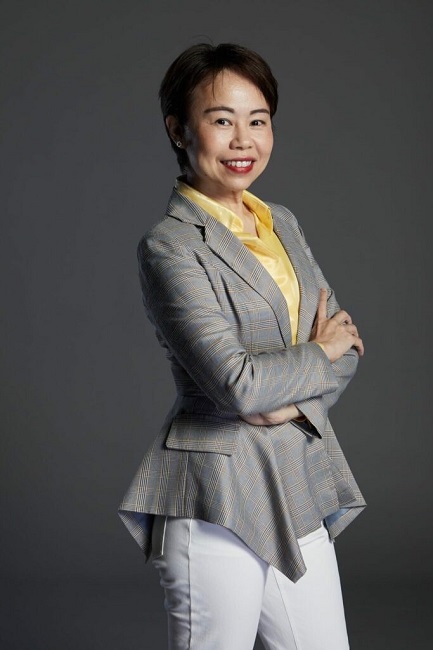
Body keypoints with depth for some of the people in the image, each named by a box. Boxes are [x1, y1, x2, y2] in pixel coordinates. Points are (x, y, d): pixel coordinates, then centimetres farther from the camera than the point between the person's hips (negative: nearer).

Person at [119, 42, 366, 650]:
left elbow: (345, 343, 10)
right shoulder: (170, 246, -12)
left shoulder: (283, 224, 12)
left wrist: (291, 400, -10)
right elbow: (235, 383, -22)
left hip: (301, 491, 7)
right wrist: (321, 355, -5)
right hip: (218, 501, -7)